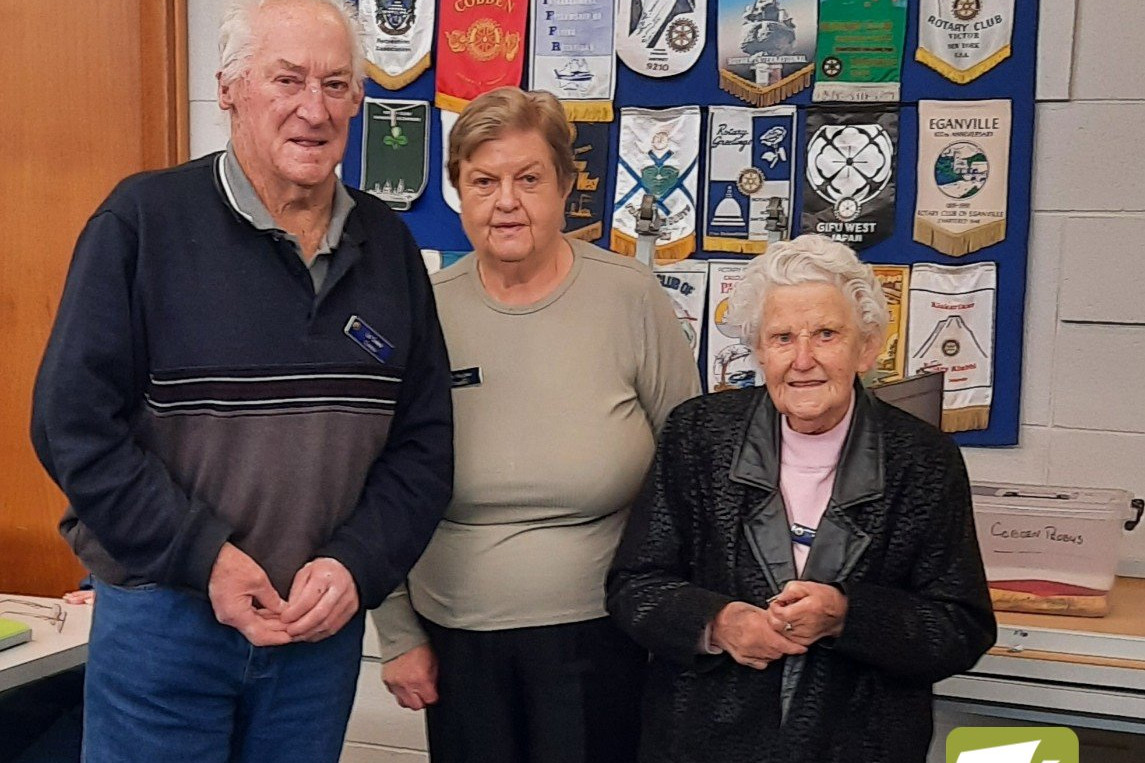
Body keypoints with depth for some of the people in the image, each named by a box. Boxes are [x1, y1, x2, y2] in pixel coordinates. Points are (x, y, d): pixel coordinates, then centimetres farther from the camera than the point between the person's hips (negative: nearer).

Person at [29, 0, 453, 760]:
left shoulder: (388, 245, 3)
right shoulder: (145, 220, -9)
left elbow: (424, 441, 5)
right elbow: (75, 421, -11)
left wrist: (356, 565, -9)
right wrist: (203, 558, -15)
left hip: (327, 622, 4)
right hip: (161, 613, -3)